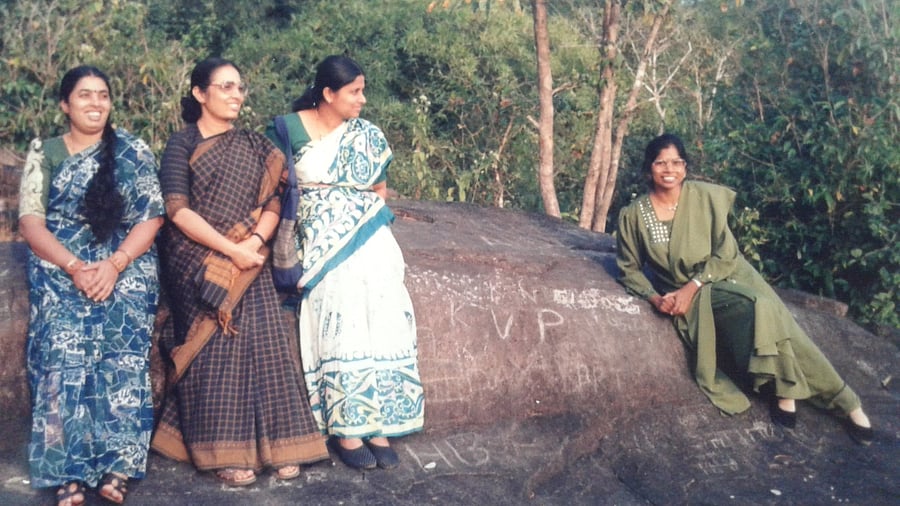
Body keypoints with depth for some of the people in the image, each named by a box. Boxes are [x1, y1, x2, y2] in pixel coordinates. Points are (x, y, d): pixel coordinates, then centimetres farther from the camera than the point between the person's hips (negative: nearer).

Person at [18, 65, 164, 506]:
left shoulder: (134, 152, 9)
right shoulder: (44, 153, 10)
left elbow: (151, 217, 2)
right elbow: (30, 221, 2)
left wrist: (114, 265, -14)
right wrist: (74, 267, -15)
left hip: (125, 267, 0)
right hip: (60, 269, 0)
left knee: (122, 355, -21)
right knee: (64, 357, -21)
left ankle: (116, 466, -19)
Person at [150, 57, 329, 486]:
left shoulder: (254, 146, 14)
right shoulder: (182, 144, 1)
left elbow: (272, 203, 7)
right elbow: (178, 210, -9)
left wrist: (253, 242, -13)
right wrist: (231, 249, -15)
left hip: (248, 262, 4)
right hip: (199, 264, -3)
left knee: (264, 345, -6)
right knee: (215, 348, -9)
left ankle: (274, 444, 0)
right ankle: (224, 452, -1)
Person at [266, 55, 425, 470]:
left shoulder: (369, 135, 11)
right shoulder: (289, 129, 2)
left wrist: (369, 220, 7)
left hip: (370, 238, 3)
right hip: (322, 242, -3)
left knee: (382, 319, -9)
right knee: (340, 320, -15)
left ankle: (376, 425, -3)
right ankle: (345, 428, -6)